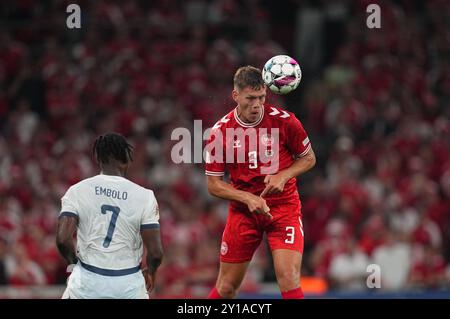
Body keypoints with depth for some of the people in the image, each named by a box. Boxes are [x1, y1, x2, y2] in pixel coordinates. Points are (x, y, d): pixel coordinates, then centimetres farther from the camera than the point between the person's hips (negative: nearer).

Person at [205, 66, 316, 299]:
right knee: (226, 287, 6)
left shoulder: (284, 121, -10)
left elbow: (309, 158, 4)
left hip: (284, 207, -1)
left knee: (289, 280, -17)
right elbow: (214, 185, -2)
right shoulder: (219, 132, -8)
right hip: (243, 211, 1)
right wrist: (248, 198, -18)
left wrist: (282, 176, -15)